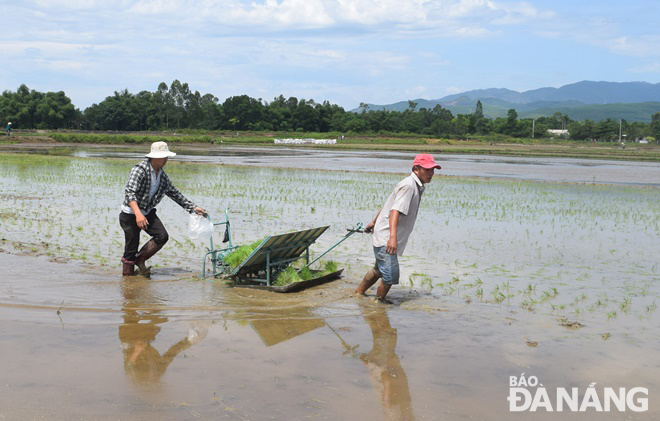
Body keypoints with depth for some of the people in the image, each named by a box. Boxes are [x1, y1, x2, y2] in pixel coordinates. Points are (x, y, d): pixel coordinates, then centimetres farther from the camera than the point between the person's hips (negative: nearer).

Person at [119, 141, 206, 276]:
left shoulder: (162, 176, 5)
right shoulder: (139, 170, -19)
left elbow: (175, 194, 14)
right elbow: (129, 192, -29)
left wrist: (193, 208, 8)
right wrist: (138, 214, -42)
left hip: (148, 213, 6)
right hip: (130, 214, -6)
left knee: (162, 236, -11)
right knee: (131, 248, -5)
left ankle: (140, 259, 8)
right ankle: (127, 273, 17)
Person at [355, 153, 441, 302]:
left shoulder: (417, 186, 13)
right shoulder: (408, 185, -18)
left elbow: (389, 204, 24)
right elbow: (395, 210, -31)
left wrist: (374, 222, 34)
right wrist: (393, 237, -43)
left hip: (386, 238, 10)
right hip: (385, 237, -10)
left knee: (379, 270, 25)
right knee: (391, 276, -9)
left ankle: (359, 293, 44)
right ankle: (379, 301, 13)